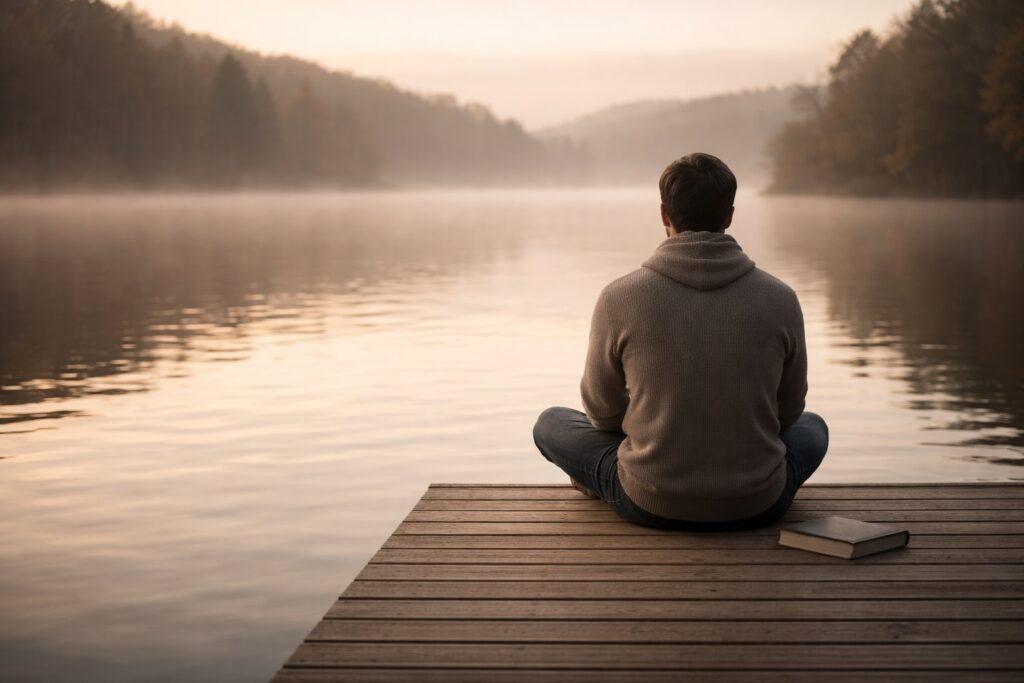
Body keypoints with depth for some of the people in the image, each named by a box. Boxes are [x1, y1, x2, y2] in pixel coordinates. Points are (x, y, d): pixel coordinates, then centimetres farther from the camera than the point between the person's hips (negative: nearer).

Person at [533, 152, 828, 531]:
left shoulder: (619, 298, -12)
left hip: (649, 504, -1)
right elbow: (788, 410, 8)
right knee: (812, 427, 34)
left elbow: (602, 410, 3)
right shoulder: (780, 299, -7)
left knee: (550, 424, 25)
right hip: (757, 506, 2)